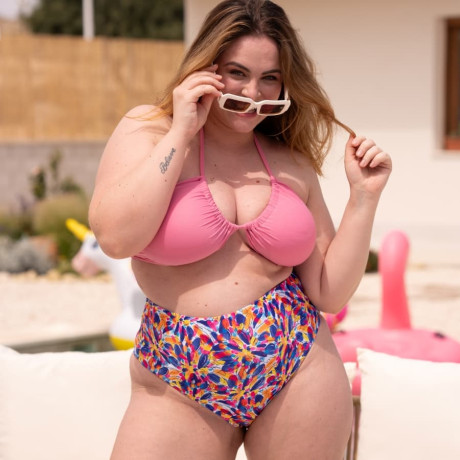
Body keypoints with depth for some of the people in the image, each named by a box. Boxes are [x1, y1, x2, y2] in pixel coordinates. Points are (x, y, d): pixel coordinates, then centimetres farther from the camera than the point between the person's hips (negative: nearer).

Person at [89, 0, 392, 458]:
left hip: (298, 373, 3)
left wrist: (364, 195, -2)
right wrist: (181, 133, -14)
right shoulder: (148, 130, 0)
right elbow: (115, 237, -18)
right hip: (180, 387, -2)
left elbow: (329, 293, 6)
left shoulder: (293, 164, 7)